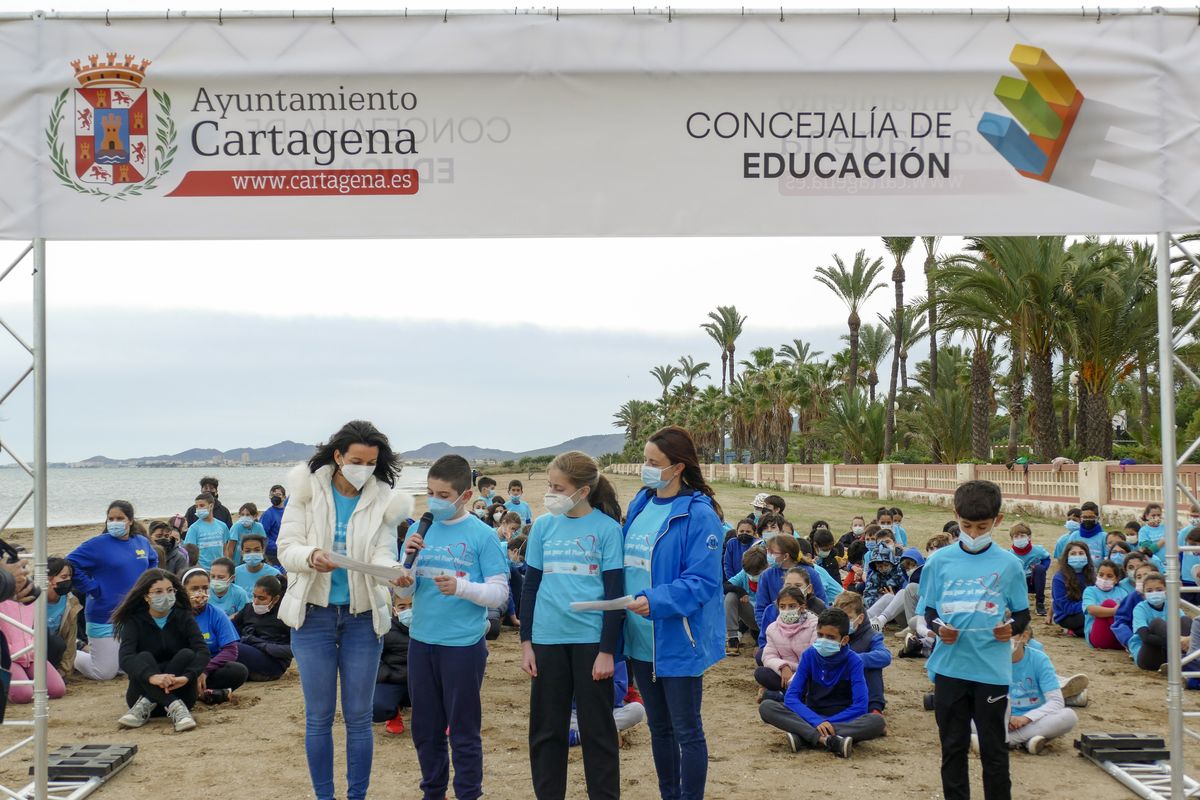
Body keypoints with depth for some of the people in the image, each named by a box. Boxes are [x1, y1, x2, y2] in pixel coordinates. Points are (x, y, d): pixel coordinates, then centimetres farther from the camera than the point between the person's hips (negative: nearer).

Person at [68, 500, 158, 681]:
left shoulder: (142, 542, 5)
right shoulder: (98, 544, -12)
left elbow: (153, 561, 26)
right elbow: (70, 565, -17)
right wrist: (92, 588, -17)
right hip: (105, 618, -6)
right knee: (104, 673, -4)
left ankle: (93, 650, 32)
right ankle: (70, 656, 23)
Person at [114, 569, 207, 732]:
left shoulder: (184, 618, -2)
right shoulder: (135, 621, -5)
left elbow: (203, 651, -17)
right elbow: (125, 658, -23)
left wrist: (187, 677, -38)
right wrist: (152, 677, -43)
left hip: (177, 692, 1)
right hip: (145, 688, -1)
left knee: (187, 654, -24)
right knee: (143, 658, -26)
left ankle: (145, 707, -30)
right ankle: (175, 708, -41)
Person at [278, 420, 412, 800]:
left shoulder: (383, 500, -3)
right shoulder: (308, 489, -6)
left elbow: (383, 555, -10)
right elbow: (286, 548, -10)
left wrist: (394, 571, -33)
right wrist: (311, 556, -33)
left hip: (362, 616, 1)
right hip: (314, 614, -1)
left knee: (359, 717, 7)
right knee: (318, 716, 7)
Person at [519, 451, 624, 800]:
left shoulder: (607, 528, -5)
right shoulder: (543, 525, 5)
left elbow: (615, 593, -5)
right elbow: (530, 587, 9)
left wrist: (607, 650, -9)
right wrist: (526, 643, 6)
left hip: (591, 639, -3)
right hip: (548, 639, 3)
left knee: (597, 728, 5)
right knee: (546, 728, 10)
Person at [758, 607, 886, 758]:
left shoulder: (853, 661, -10)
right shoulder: (809, 655, -6)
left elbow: (859, 706, -17)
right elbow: (791, 697, -12)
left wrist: (827, 723, -24)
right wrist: (817, 721, -28)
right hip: (811, 717, 1)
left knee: (876, 722, -33)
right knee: (766, 707, -23)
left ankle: (803, 736, -36)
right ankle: (827, 740, -39)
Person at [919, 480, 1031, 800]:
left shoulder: (1008, 564, -1)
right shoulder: (940, 561, 2)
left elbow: (1023, 613, 6)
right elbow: (929, 610, 8)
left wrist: (1012, 627, -15)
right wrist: (938, 628, -12)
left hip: (992, 669, -1)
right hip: (950, 666, 1)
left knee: (993, 747, 8)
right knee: (952, 744, 11)